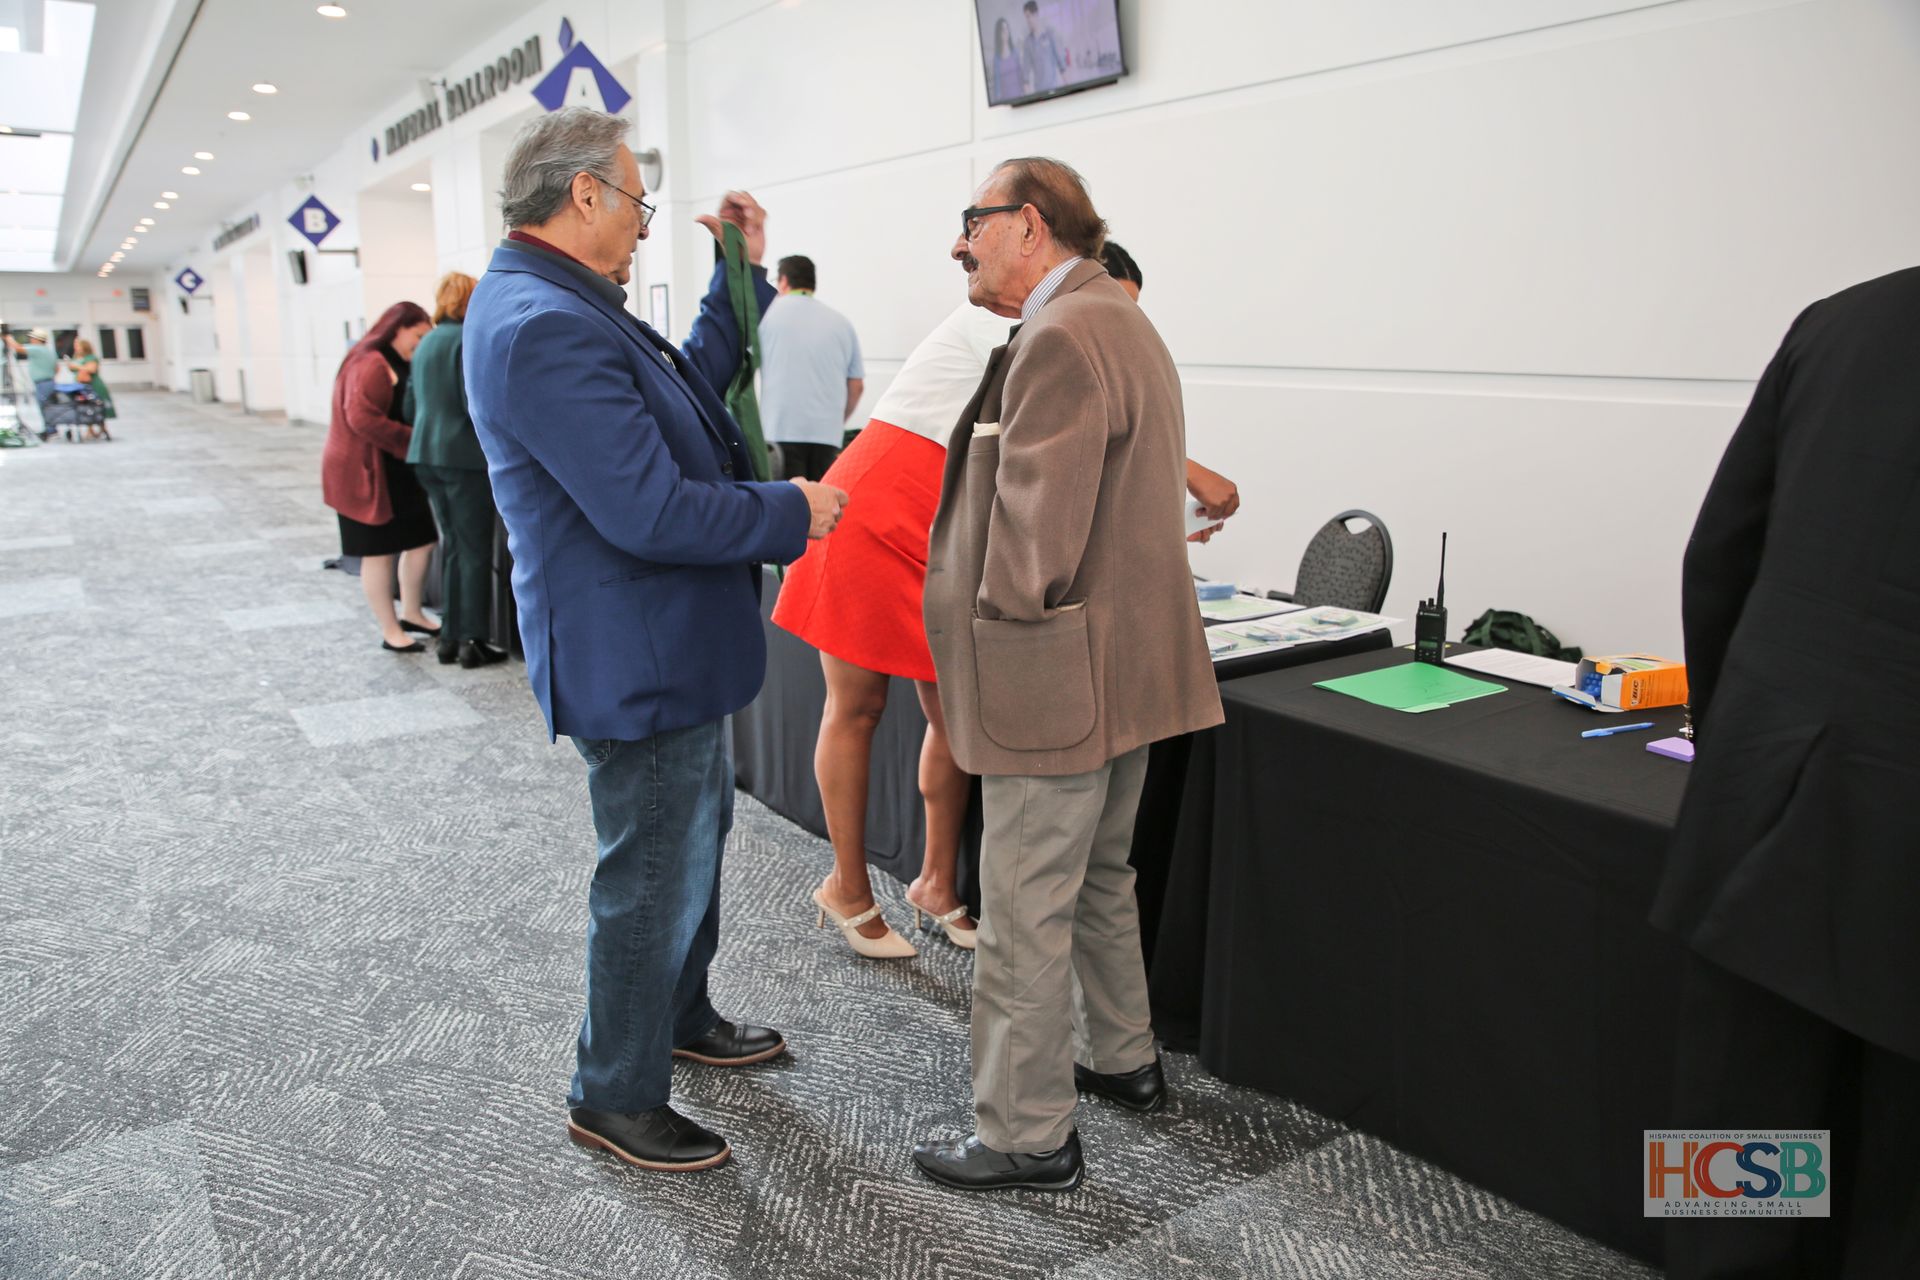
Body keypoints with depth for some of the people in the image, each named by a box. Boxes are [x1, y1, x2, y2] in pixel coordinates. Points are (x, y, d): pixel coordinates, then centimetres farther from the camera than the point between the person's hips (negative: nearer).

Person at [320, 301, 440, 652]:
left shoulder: (399, 365, 15)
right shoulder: (371, 364, -18)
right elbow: (362, 418, -26)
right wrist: (413, 442, -22)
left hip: (398, 472, 10)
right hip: (368, 473, -10)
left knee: (421, 540, 12)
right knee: (378, 551, -1)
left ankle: (411, 613, 29)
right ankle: (391, 633, 8)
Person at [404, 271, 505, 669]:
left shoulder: (426, 343, 14)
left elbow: (411, 406, 18)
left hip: (426, 455, 8)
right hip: (464, 456, -8)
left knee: (452, 545, 15)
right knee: (475, 550, -1)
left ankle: (450, 637, 17)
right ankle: (471, 641, 2)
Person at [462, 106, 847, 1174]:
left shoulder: (563, 306, 9)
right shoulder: (543, 326, -25)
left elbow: (691, 386, 19)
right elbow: (650, 513, -30)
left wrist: (743, 276, 15)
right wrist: (792, 515, -17)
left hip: (668, 644, 11)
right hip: (637, 657, -11)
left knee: (696, 840, 25)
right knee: (655, 881, 4)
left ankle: (682, 1018, 46)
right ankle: (616, 1097, 25)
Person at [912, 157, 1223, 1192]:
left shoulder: (1061, 338, -19)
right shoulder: (1119, 320, 15)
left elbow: (1036, 534, -24)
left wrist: (992, 632, -10)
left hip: (1055, 682, -11)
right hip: (1126, 666, 11)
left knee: (1025, 914, 2)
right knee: (1100, 880, 24)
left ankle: (1026, 1137, 17)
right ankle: (1123, 1059, 41)